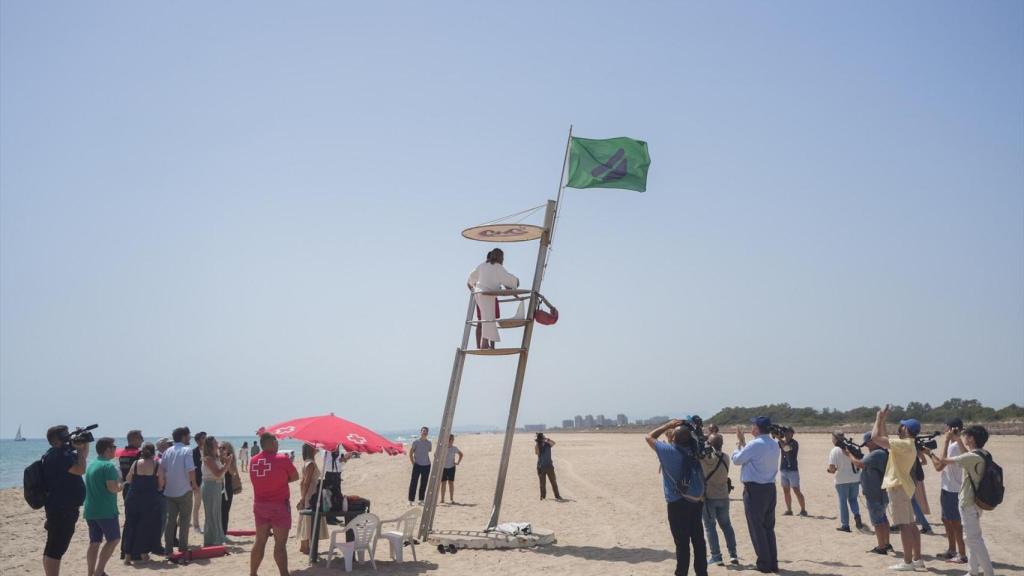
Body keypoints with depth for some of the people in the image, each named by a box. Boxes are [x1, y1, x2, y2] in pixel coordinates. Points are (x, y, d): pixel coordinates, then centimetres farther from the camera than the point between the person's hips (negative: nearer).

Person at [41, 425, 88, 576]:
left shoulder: (62, 453, 13)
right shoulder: (57, 456, -18)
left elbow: (82, 459, 26)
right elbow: (80, 469, -26)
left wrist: (84, 444, 9)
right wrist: (80, 448, -15)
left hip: (61, 509, 11)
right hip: (61, 510, -11)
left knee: (52, 548, 18)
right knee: (55, 549, -12)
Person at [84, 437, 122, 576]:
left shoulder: (91, 464, 13)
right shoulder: (109, 465, -14)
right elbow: (112, 488, -22)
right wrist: (120, 486, -1)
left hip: (90, 510, 8)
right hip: (106, 510, -8)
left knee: (94, 542, 12)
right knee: (114, 539, 1)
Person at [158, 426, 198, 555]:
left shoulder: (168, 451, 7)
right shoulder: (187, 450, -10)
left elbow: (161, 470, 5)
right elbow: (190, 470, -18)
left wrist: (162, 485, 14)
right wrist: (195, 486, -7)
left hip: (169, 491, 5)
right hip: (184, 491, -5)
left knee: (170, 519, 11)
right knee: (184, 519, 6)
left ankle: (168, 548, 12)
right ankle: (182, 547, 7)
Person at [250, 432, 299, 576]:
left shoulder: (253, 461, 2)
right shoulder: (282, 459, -13)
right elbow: (295, 477, -2)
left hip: (259, 505, 5)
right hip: (279, 506, -5)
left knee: (260, 541, 14)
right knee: (280, 543, -3)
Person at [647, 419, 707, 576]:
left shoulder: (669, 451, -14)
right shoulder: (694, 451, 0)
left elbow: (648, 437, -2)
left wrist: (668, 425, 2)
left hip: (678, 504, -5)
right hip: (696, 502, 5)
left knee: (682, 542, 0)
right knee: (698, 540, 12)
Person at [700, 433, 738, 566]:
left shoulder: (705, 457, -18)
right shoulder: (725, 458, -2)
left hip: (708, 497, -5)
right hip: (723, 496, 5)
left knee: (710, 526, 4)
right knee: (726, 525, 17)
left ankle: (716, 556, 0)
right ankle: (733, 554, 13)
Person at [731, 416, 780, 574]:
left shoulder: (755, 444, -18)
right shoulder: (775, 445, 6)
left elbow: (737, 460, -7)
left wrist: (738, 443, 8)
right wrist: (743, 442, 22)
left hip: (755, 489, -7)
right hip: (770, 488, 7)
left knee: (756, 528, 2)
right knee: (769, 527, 15)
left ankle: (764, 564, 5)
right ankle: (773, 563, 17)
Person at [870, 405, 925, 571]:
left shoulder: (904, 444, -17)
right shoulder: (907, 444, 13)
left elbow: (875, 437, -21)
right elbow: (884, 438, 24)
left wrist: (879, 419, -8)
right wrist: (882, 420, 22)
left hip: (898, 488, -10)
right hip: (902, 487, 10)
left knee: (904, 525, -8)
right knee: (910, 524, 11)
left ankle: (907, 562, -7)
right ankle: (917, 559, 15)